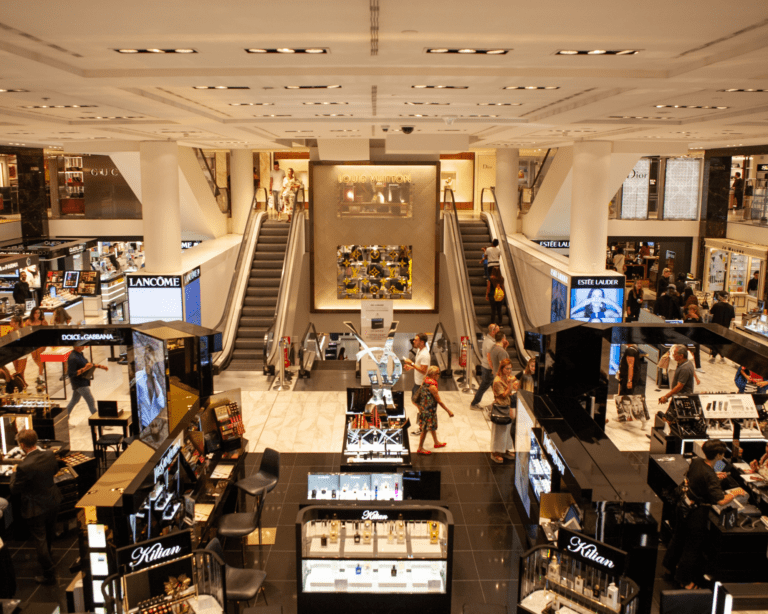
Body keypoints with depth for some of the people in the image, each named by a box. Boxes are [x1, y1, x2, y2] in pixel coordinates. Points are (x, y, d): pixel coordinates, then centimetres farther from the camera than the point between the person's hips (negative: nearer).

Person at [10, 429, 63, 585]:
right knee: (49, 533, 29)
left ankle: (49, 574, 22)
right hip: (52, 501, 7)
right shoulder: (49, 455, -14)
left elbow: (15, 489, -17)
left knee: (39, 539, 11)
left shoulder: (24, 467, -33)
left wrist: (14, 472, -2)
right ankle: (47, 556, 56)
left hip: (36, 508, -6)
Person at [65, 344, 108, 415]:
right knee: (91, 402, -7)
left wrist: (100, 366, 12)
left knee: (75, 400, 24)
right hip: (79, 383, -10)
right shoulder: (72, 358, -24)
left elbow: (89, 364, 20)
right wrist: (84, 369, -30)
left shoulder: (80, 354, 6)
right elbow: (70, 374, -25)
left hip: (83, 382, 10)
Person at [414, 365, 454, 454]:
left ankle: (436, 442, 41)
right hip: (428, 410, -9)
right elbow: (439, 401, -22)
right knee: (425, 429, 3)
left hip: (423, 407, 9)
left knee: (433, 425, 23)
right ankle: (420, 448, 15)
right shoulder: (432, 386, -27)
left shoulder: (424, 382, 0)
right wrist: (449, 411, -15)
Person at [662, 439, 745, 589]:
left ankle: (671, 566, 47)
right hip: (697, 512, -8)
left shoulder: (696, 462, -7)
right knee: (693, 547, 10)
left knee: (679, 537, 27)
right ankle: (685, 581, 25)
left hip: (685, 505, 8)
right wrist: (736, 492, -16)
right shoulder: (709, 475, -30)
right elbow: (721, 501, -34)